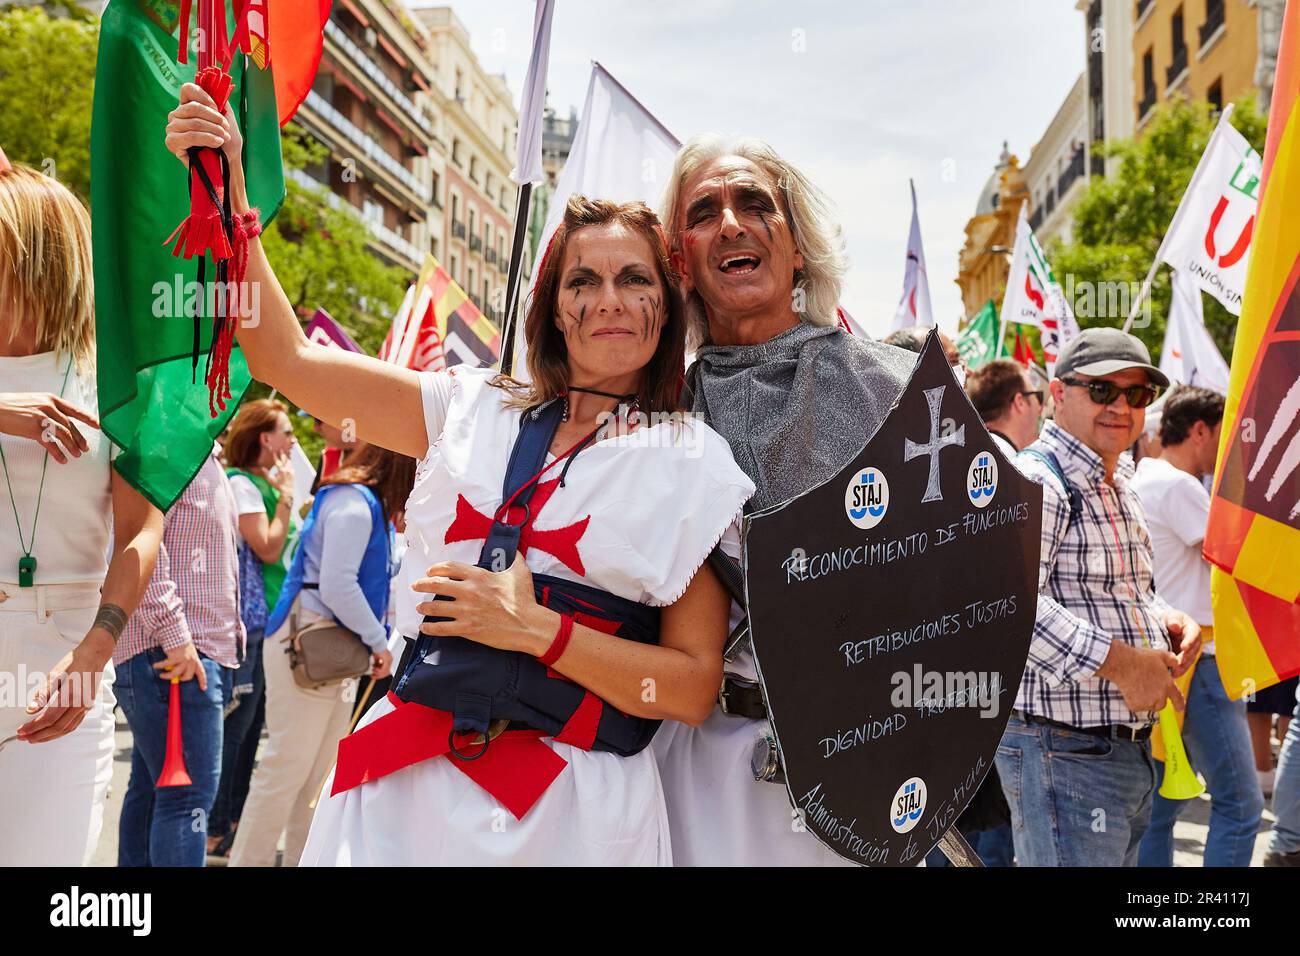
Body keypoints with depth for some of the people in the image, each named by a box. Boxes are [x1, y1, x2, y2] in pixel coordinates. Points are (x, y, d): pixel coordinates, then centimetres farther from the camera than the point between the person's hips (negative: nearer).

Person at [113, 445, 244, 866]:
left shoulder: (204, 456, 21)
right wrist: (173, 634, -25)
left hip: (195, 647, 10)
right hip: (171, 653, -10)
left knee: (151, 791, 15)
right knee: (189, 795, -11)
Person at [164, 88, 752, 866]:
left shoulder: (693, 464, -3)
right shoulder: (478, 412, 7)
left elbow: (695, 687, -6)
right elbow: (288, 360, 7)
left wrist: (538, 630, -15)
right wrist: (228, 196, 1)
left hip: (570, 805, -3)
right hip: (409, 781, 3)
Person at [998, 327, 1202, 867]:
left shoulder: (1118, 484, 17)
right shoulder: (1036, 482, -16)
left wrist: (1164, 618, 7)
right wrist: (1120, 662, -27)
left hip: (1131, 752, 10)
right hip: (1065, 754, -10)